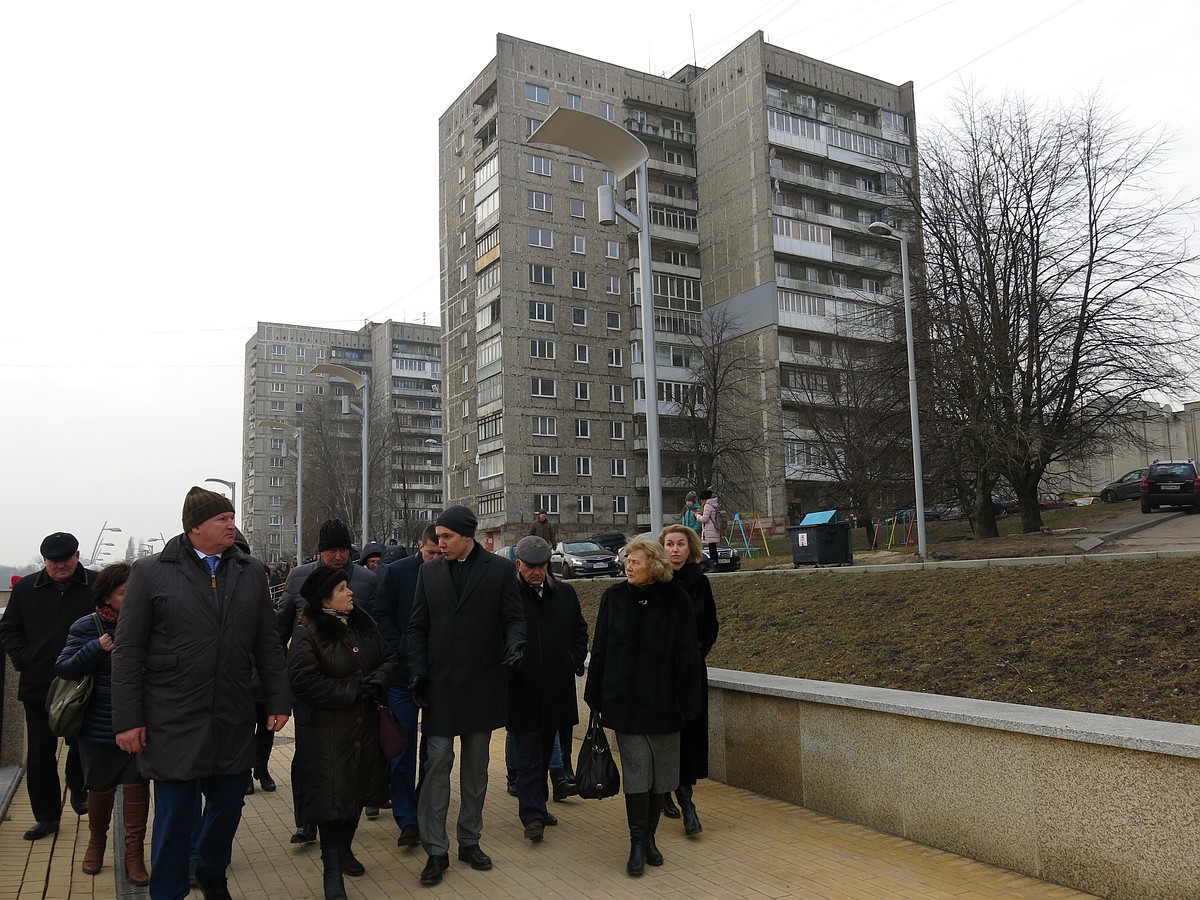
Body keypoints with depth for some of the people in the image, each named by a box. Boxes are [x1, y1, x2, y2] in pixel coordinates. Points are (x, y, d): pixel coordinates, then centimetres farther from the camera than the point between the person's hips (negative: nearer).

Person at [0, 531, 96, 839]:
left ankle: (78, 791, 38)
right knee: (39, 754, 7)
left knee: (82, 748, 9)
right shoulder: (25, 588, 5)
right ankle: (46, 816, 21)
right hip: (38, 686, 2)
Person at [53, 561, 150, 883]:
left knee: (137, 785, 2)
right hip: (99, 726, 0)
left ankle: (134, 853, 16)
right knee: (100, 788, 15)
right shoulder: (88, 627, -6)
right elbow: (63, 669, -9)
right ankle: (96, 842, 41)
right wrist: (97, 648, -23)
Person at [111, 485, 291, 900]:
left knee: (229, 804, 14)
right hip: (173, 722, -3)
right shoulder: (150, 572, -4)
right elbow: (128, 651, -4)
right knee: (174, 814, 5)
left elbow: (267, 643, 8)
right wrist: (128, 719, -6)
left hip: (233, 721, 4)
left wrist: (279, 700, 5)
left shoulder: (251, 572, 6)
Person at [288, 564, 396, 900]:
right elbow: (304, 681, -20)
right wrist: (353, 691, -19)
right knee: (331, 796, -4)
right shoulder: (307, 633, -13)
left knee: (357, 791, 15)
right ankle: (332, 869, 7)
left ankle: (344, 849, 35)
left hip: (364, 726, 6)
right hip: (327, 731, -6)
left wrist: (377, 681, -11)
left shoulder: (364, 624, 7)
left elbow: (388, 658, 11)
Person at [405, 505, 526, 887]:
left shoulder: (500, 569, -1)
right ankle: (436, 850, 9)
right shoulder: (429, 572, 5)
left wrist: (514, 642, -20)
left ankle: (470, 841, 25)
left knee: (476, 766, 11)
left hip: (482, 683, 0)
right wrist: (417, 672, -1)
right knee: (437, 762, -2)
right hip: (439, 683, 1)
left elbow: (514, 617, 1)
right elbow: (418, 627, 7)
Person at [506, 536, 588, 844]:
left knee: (545, 751, 17)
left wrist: (575, 662, 6)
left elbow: (580, 631, 17)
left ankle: (537, 806, 31)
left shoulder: (565, 594, 7)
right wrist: (507, 670, -11)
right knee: (528, 755, -3)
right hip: (521, 690, -5)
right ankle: (533, 815, 1)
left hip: (555, 689, 5)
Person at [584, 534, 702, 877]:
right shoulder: (614, 597, 1)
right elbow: (600, 649, 5)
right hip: (624, 700, 0)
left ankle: (649, 837, 27)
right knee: (636, 770, -3)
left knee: (659, 773, 9)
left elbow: (688, 655, -2)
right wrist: (596, 696, 4)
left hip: (662, 701, 0)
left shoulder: (676, 600, -4)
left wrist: (687, 702, -5)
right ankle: (638, 843, 10)